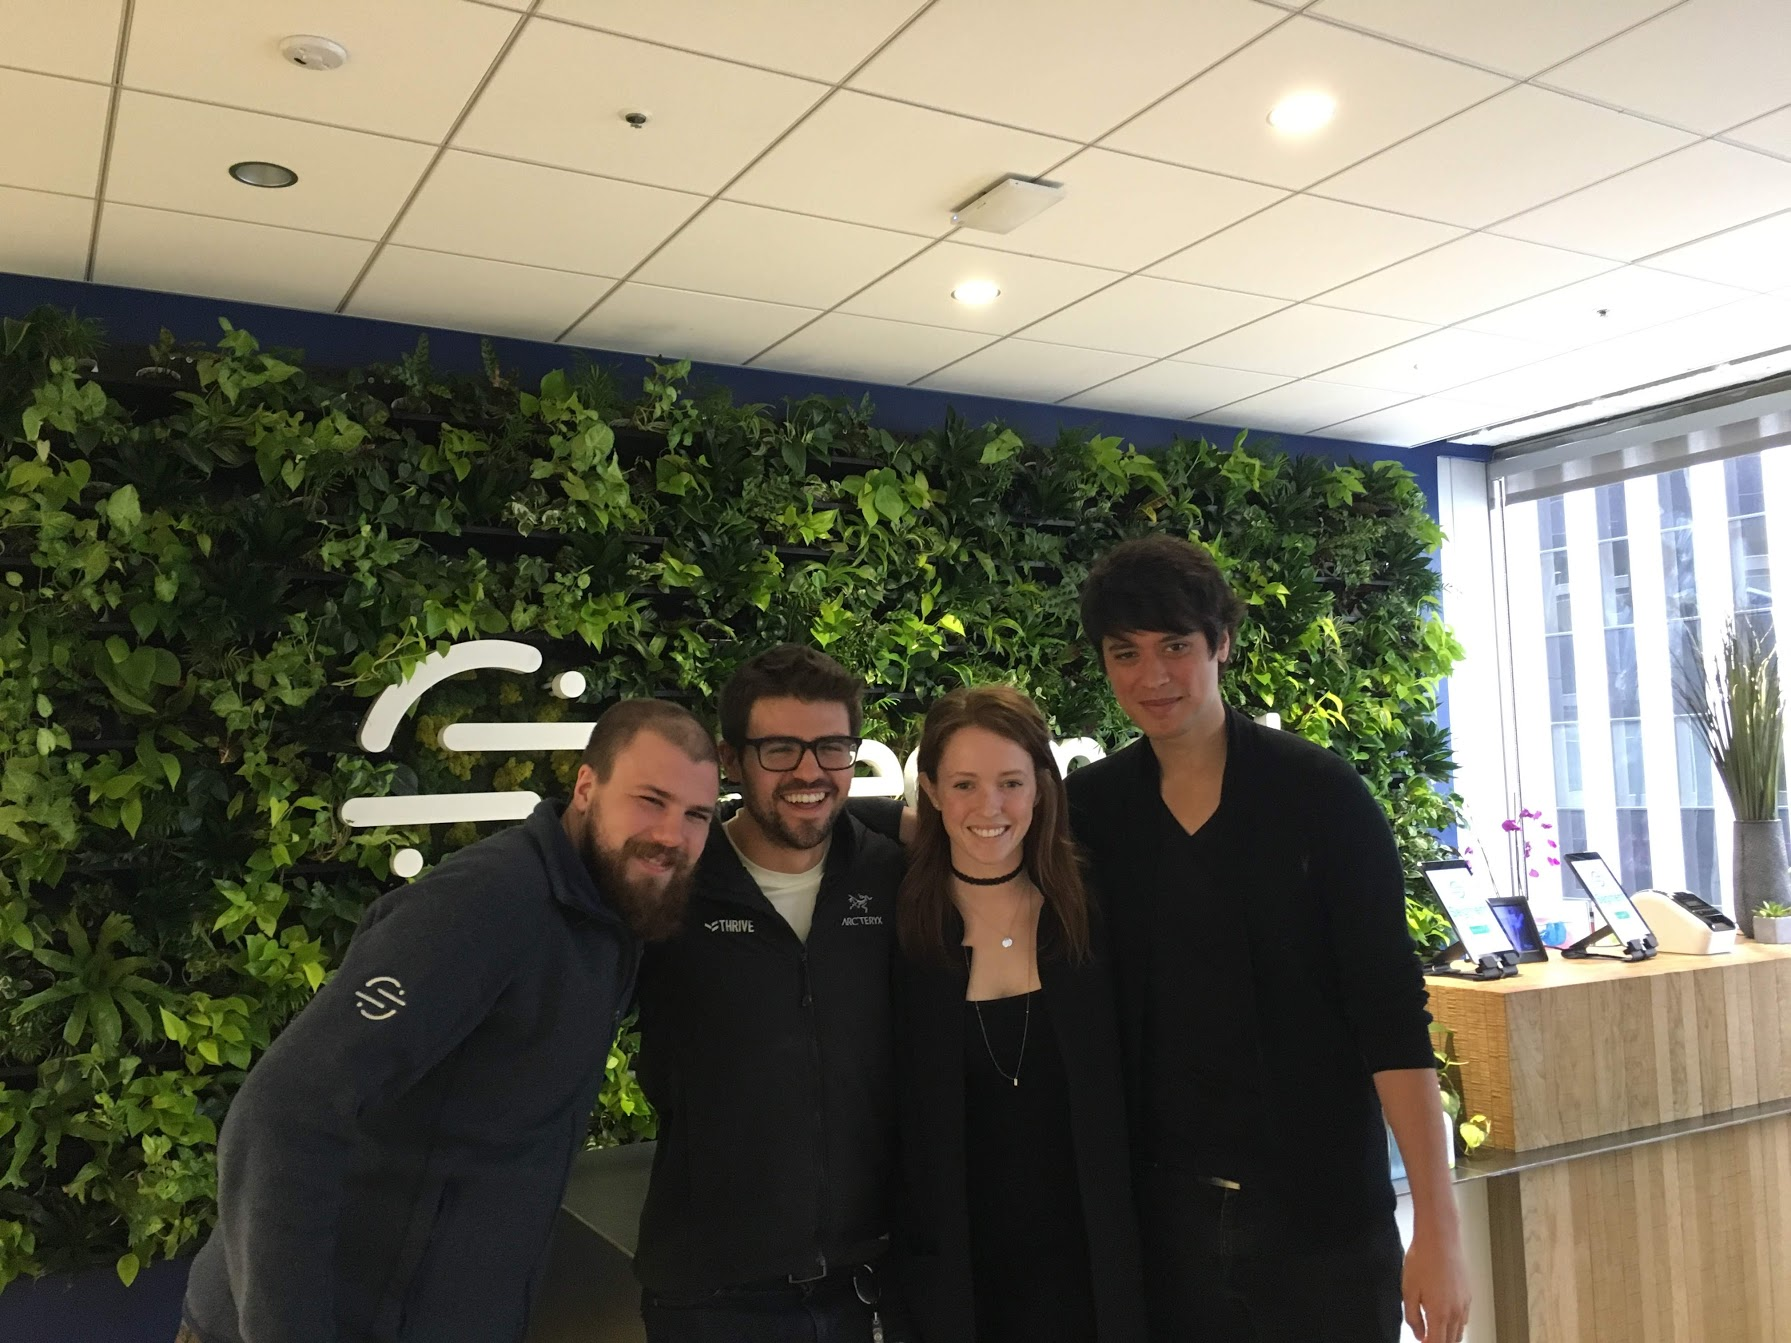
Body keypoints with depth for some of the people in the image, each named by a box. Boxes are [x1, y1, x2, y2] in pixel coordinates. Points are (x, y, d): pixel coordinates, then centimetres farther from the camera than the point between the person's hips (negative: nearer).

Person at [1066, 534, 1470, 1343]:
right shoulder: (1090, 808, 0)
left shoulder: (1320, 794, -9)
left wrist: (1436, 1222, -13)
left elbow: (1391, 1011, -10)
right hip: (1162, 1212, 3)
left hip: (1325, 1206, -2)